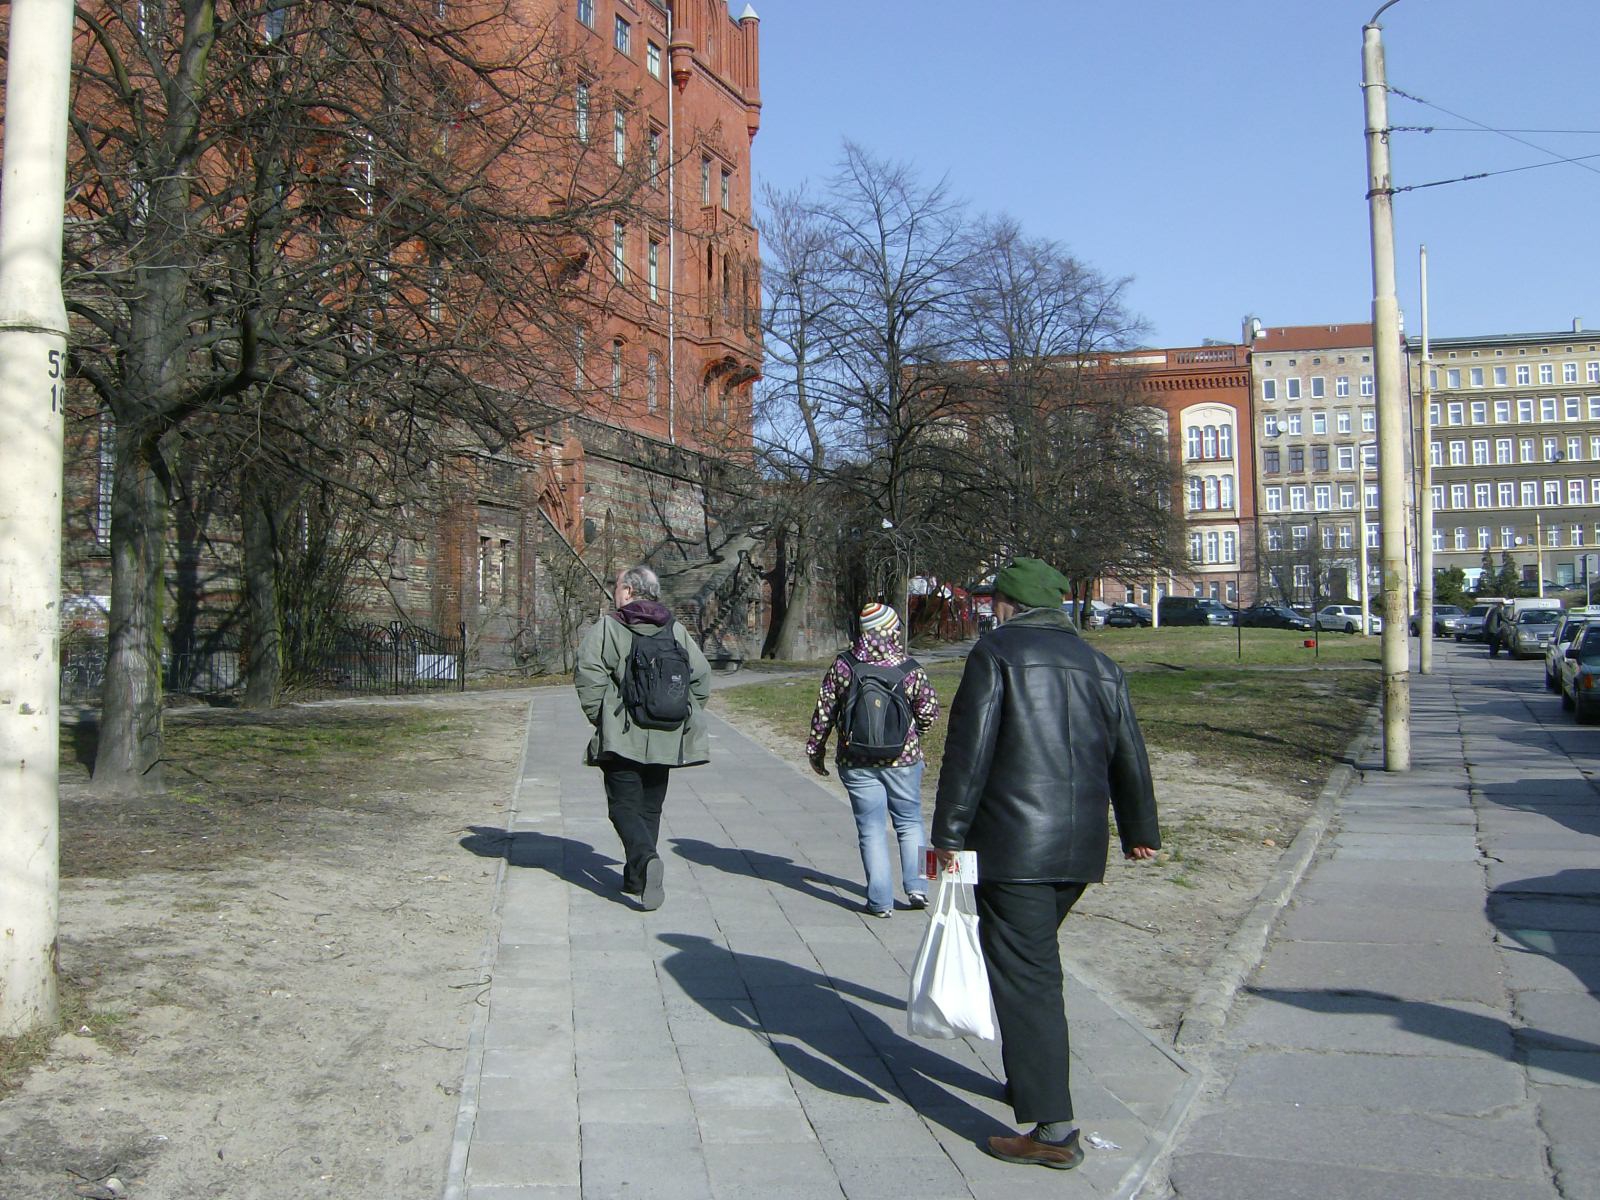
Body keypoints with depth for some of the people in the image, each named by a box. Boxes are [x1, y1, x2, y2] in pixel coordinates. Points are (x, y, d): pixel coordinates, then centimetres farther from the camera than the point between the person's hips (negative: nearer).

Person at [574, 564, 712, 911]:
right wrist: (683, 715, 15)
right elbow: (702, 677, 7)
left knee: (624, 806, 1)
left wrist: (599, 717, -6)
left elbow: (589, 675, -17)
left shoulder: (607, 628, -6)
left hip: (621, 738, -4)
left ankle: (645, 859, -25)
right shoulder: (677, 631, 7)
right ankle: (635, 878, 21)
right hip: (665, 740, 4)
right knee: (650, 807, 15)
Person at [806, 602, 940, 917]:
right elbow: (929, 713, -2)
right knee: (909, 822, 17)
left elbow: (823, 713, -2)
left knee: (871, 829, 6)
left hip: (856, 762, 0)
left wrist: (815, 750, 10)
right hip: (903, 759, 0)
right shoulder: (910, 669, -8)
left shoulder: (842, 666, -6)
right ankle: (916, 887, 10)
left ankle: (880, 900, 6)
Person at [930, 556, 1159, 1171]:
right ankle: (1031, 1081, 34)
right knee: (1033, 963, 23)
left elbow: (969, 748, -11)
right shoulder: (1100, 666, 14)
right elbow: (1128, 753, 20)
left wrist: (949, 833, -9)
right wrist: (1140, 831, 31)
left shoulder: (996, 653, -4)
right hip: (1080, 849, 7)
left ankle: (1052, 1127, -6)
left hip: (1012, 845, -7)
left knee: (1025, 976, -5)